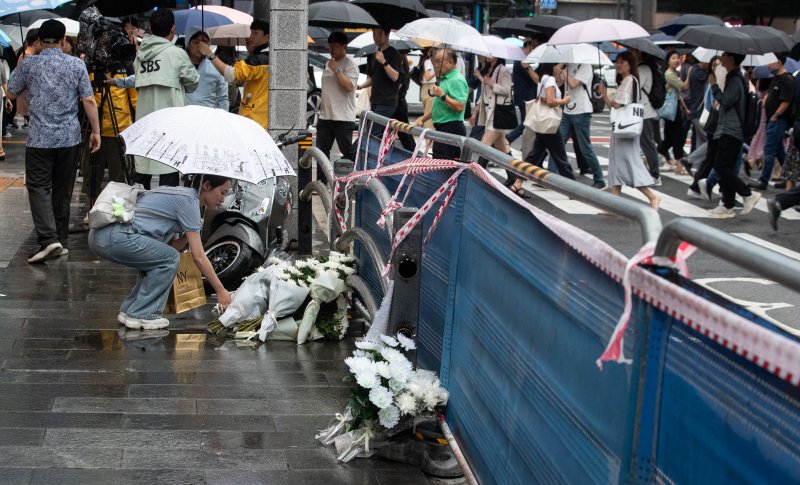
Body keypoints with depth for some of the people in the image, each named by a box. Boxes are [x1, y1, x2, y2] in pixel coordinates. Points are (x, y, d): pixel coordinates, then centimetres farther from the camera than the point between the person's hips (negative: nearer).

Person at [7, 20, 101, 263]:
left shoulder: (29, 64, -1)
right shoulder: (77, 64, 0)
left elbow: (11, 93, 12)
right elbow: (89, 100, -3)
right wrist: (96, 131, 5)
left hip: (39, 139, -2)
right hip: (69, 138, 2)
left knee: (39, 188, 0)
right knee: (63, 190, 11)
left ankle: (48, 239, -17)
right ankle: (61, 240, 16)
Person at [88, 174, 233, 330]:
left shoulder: (180, 195, 22)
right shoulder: (188, 200, -6)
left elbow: (170, 245, 22)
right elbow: (198, 256, -7)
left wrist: (191, 232, 6)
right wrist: (220, 290, -3)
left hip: (99, 236, 10)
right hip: (116, 237, -10)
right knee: (170, 260, -2)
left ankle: (129, 310, 17)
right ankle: (141, 315, 0)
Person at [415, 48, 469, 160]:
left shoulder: (457, 80, -14)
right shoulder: (444, 79, 19)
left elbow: (459, 107, -24)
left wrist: (442, 95, -22)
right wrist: (423, 118, 22)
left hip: (452, 129, -11)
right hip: (442, 128, 11)